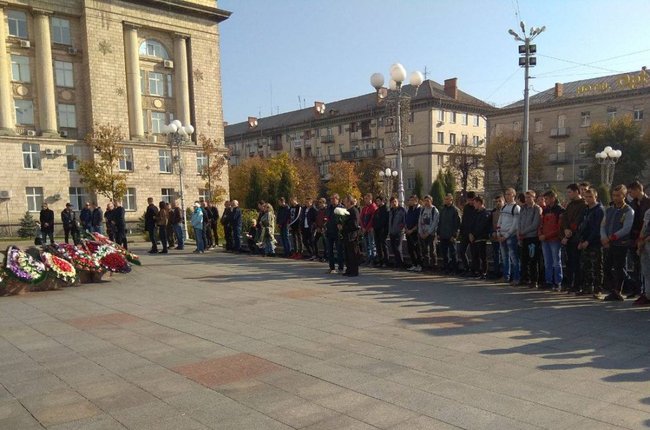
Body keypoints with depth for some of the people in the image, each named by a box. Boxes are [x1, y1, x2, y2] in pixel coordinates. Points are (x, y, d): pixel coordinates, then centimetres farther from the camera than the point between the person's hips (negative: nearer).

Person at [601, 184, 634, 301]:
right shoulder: (609, 210, 14)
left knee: (619, 269, -1)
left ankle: (617, 293, 9)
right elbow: (603, 225, 10)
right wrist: (604, 237, -8)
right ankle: (612, 291, 17)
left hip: (621, 244, -6)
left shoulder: (628, 211, -4)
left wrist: (611, 238, -19)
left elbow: (626, 229, -14)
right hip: (608, 245, 6)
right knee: (607, 268, 7)